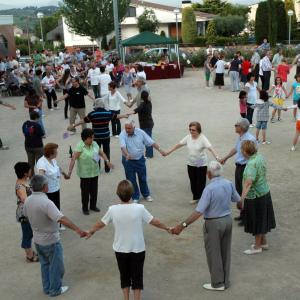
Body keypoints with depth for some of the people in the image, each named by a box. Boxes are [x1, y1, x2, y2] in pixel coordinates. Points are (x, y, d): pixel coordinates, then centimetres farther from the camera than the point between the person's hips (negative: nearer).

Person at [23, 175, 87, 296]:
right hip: (50, 241, -7)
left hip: (37, 240, 7)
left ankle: (47, 288, 36)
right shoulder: (46, 203, -31)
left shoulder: (28, 200, -7)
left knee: (45, 264, 24)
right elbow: (61, 219, -40)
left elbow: (26, 215, 13)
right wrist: (77, 230, -42)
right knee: (56, 266, 13)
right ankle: (55, 289, 27)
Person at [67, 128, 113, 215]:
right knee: (85, 191, 7)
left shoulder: (94, 144, 1)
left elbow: (101, 153, 13)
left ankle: (93, 206, 34)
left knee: (94, 190, 16)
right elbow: (73, 158, -24)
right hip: (85, 174, -5)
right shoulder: (80, 146, -18)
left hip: (95, 172, 6)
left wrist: (107, 161, 1)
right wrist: (70, 171, -30)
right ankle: (85, 208, 24)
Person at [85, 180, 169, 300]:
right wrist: (167, 228, 11)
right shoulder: (139, 208, -18)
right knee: (137, 276, 14)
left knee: (124, 276, 19)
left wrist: (90, 231, 21)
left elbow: (101, 223, 1)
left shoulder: (113, 209, -14)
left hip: (120, 250, 2)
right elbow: (154, 221, -7)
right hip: (138, 249, -1)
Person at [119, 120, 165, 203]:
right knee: (131, 180, 7)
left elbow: (151, 142, -7)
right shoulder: (122, 135, -17)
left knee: (143, 178, 14)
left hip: (140, 159, 2)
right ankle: (135, 197, 24)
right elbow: (123, 146, -33)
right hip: (128, 161, -1)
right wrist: (127, 154, -51)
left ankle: (146, 195, 33)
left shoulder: (140, 132, -11)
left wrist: (160, 150, -12)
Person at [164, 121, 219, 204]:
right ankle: (195, 197, 29)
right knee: (193, 181, 13)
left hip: (201, 164, -5)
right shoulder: (188, 137, -3)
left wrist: (217, 157, -43)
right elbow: (179, 145, 6)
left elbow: (210, 148, -28)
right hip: (191, 164, 5)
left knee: (201, 182, 2)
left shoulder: (203, 138, -18)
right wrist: (169, 152, 9)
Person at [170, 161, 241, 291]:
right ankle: (225, 281, 31)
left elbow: (198, 212, -28)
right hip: (227, 220, 7)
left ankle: (217, 283, 21)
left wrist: (182, 225, -27)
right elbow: (238, 200, 11)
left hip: (214, 223, -7)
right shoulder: (229, 183, -5)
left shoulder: (209, 189, -25)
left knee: (214, 253, 10)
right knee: (225, 252, 18)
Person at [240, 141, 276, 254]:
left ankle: (257, 247, 23)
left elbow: (249, 182, -42)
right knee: (261, 220, 22)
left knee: (256, 221, 8)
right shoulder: (260, 157, -1)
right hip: (265, 193, 9)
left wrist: (242, 197, -50)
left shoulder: (252, 164, -29)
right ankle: (263, 243, 37)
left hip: (255, 197, -9)